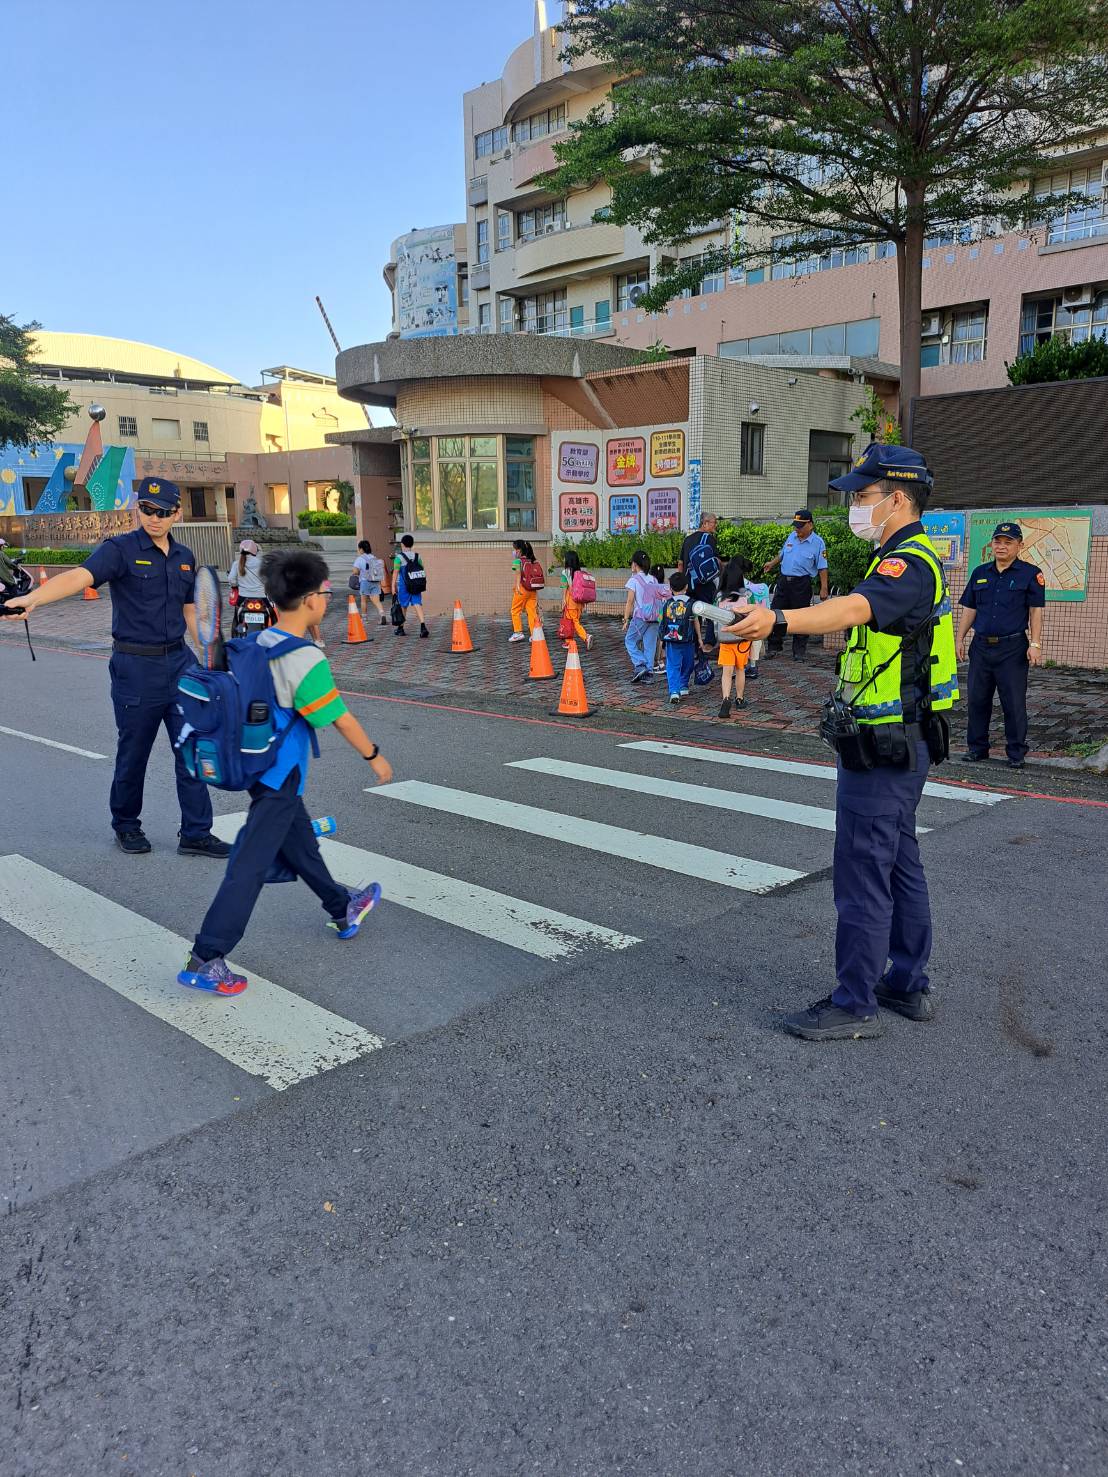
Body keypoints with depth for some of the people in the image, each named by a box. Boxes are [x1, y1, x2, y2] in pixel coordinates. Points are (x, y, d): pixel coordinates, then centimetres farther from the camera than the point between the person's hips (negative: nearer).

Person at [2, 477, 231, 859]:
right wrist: (32, 598, -43)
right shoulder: (119, 550, -8)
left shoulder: (185, 557, 9)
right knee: (133, 754, 7)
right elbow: (79, 576, -26)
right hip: (136, 667, -5)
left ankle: (195, 834, 11)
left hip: (180, 662, 5)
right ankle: (126, 826, 28)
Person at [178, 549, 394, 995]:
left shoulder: (258, 644, 1)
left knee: (301, 843, 23)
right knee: (251, 866, -5)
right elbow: (342, 720, -14)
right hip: (279, 779, -9)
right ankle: (204, 960, -3)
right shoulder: (307, 661, -21)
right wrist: (375, 756, 0)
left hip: (256, 767, 9)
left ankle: (342, 910, 43)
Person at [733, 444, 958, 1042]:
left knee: (863, 874, -3)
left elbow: (854, 608, -39)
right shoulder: (909, 558, 16)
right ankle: (908, 984, 30)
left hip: (882, 749, -11)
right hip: (900, 745, 11)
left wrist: (778, 619, -54)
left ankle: (854, 1004, 7)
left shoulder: (910, 564, -19)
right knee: (899, 864, 17)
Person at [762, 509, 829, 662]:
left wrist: (824, 588, -13)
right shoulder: (791, 537, 8)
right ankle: (773, 648, 16)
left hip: (802, 584, -5)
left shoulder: (818, 543, -8)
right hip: (783, 580, 5)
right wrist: (772, 564, 15)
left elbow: (822, 568, -9)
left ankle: (799, 651, 11)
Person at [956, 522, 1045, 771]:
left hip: (1013, 648, -4)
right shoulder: (980, 573, 11)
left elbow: (1036, 611, -3)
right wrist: (960, 639, 9)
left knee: (1014, 703, 0)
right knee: (977, 699, 8)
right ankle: (977, 747, 20)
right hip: (981, 645, 4)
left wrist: (1035, 644, -10)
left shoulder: (1030, 574, 0)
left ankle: (1016, 753, 10)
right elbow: (969, 609, 14)